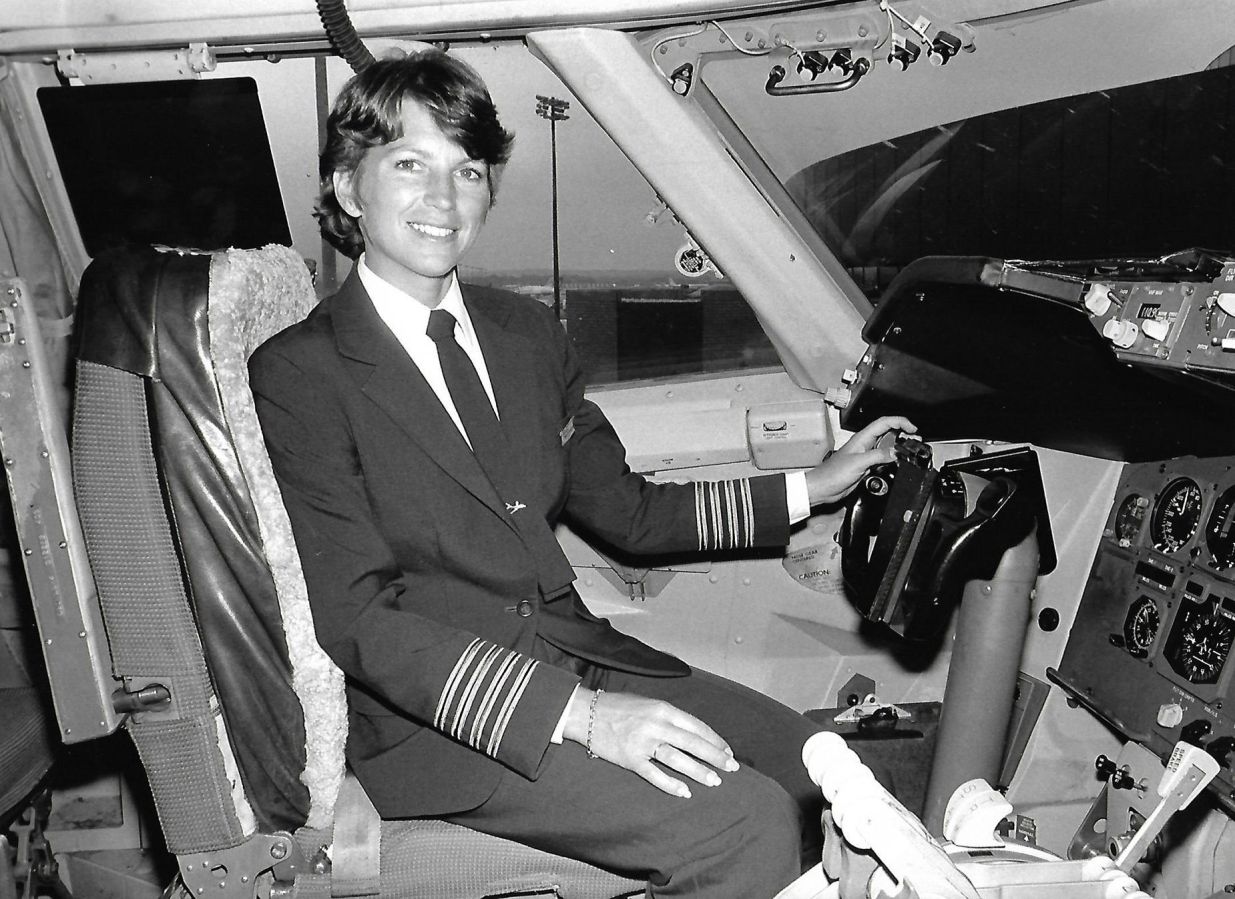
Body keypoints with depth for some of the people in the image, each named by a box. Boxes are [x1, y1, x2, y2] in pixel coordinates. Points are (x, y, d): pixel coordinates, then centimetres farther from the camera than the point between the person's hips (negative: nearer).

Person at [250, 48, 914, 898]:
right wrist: (578, 715, -25)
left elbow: (626, 512, 17)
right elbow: (357, 616, -16)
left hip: (576, 654, 6)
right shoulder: (299, 373, -8)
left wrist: (813, 487, 12)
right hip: (431, 719, -6)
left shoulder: (527, 333, 13)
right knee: (745, 826, -21)